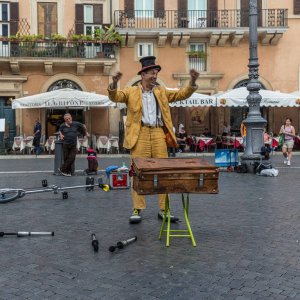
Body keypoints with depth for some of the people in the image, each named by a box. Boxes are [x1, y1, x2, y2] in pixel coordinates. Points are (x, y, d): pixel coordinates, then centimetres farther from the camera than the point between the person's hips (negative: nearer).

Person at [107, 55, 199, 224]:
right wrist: (114, 83, -22)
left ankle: (164, 209, 9)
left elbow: (182, 94, 13)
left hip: (159, 134, 3)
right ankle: (138, 210, 5)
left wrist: (192, 82, -3)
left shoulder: (162, 92, 18)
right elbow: (115, 97, -3)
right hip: (140, 134, -2)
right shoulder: (131, 92, 10)